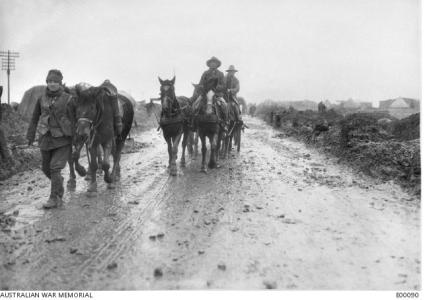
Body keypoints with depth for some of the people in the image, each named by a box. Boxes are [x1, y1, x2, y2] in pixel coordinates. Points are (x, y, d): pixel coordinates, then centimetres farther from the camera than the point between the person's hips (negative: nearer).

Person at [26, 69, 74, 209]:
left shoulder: (68, 99, -7)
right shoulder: (41, 99, 3)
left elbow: (74, 118, -2)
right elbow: (34, 119, 11)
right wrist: (30, 136, 10)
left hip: (63, 140, -4)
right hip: (46, 139, 4)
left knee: (55, 167, -13)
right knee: (46, 168, 13)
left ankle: (55, 198, -3)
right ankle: (59, 182, 43)